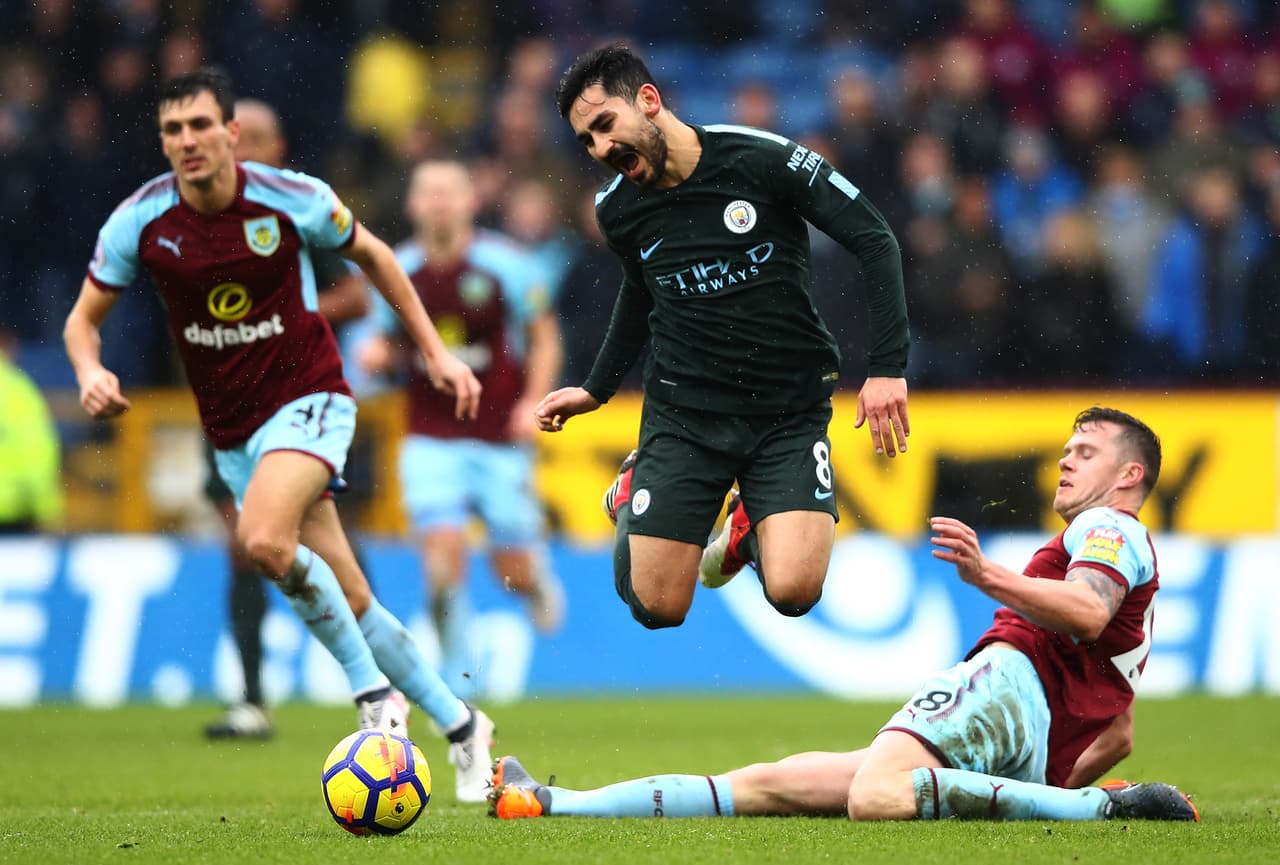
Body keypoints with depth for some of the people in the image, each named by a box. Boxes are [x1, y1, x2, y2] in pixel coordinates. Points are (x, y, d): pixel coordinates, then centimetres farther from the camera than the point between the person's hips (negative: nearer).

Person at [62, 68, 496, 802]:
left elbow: (372, 254, 7)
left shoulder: (291, 198, -12)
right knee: (348, 599, 5)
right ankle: (460, 728, 19)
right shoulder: (140, 222, -7)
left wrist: (435, 351, 8)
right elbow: (85, 316, 4)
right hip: (233, 432, 4)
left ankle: (372, 690, -15)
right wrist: (90, 371, -18)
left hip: (309, 400, -4)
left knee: (264, 540, -31)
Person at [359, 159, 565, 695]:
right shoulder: (397, 270, 2)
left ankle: (539, 584, 40)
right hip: (430, 442, 1)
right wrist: (376, 355, -8)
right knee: (443, 553, -16)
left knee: (514, 571, 1)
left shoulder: (505, 264, -6)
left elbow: (545, 338, 3)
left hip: (501, 439, -1)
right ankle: (455, 677, 0)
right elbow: (388, 341, 15)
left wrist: (533, 402, -10)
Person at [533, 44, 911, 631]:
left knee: (792, 593, -20)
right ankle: (633, 496, 30)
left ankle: (750, 528, 17)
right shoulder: (617, 209, -2)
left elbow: (874, 242, -10)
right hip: (681, 413, 2)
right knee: (657, 610, -3)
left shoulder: (762, 160, -15)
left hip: (789, 412, -2)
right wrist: (597, 389, 22)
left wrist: (888, 368, -16)